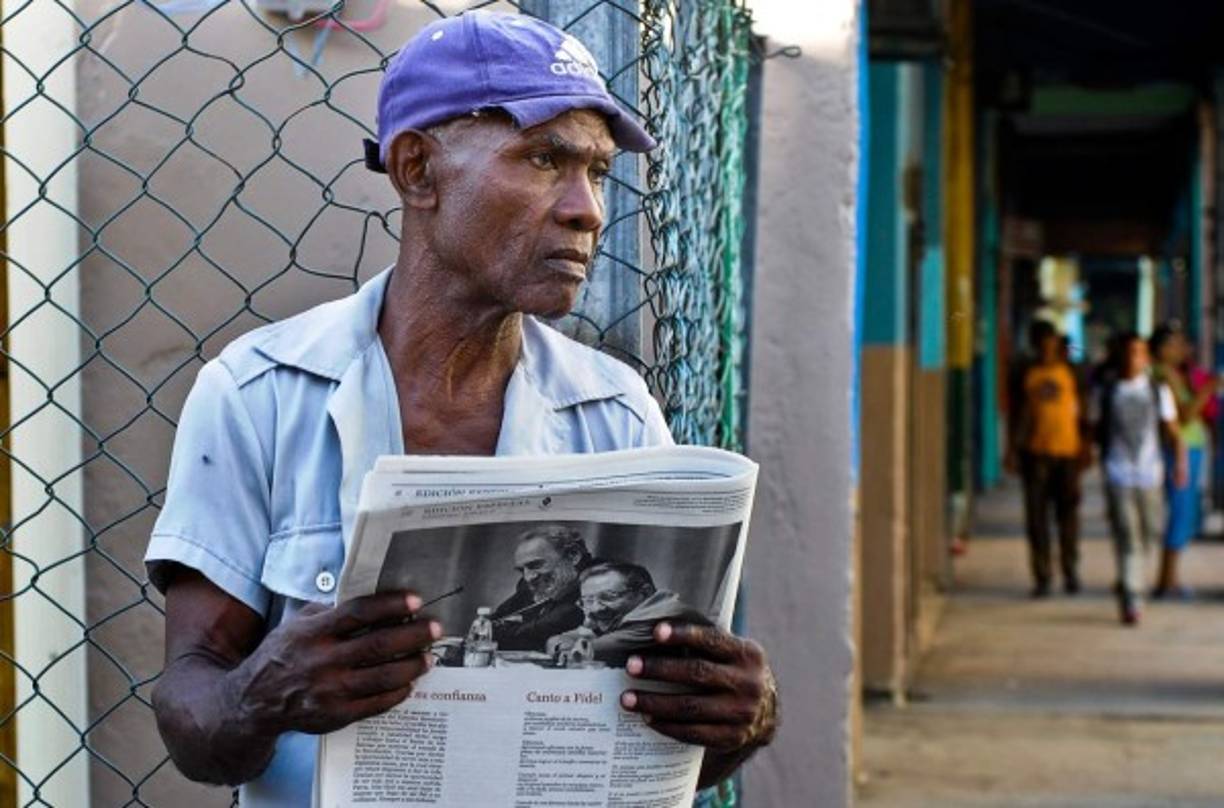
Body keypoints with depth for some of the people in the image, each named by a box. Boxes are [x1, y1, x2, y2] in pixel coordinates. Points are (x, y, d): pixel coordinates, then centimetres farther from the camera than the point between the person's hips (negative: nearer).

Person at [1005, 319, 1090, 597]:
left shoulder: (1069, 372, 6)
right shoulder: (1026, 374, 5)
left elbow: (1081, 411, 10)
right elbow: (1016, 413, 8)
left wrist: (1085, 444, 4)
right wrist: (1012, 449, 3)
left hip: (1067, 450, 0)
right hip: (1035, 452, 0)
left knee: (1068, 511, 3)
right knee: (1036, 514, 0)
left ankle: (1070, 570, 17)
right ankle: (1041, 576, 6)